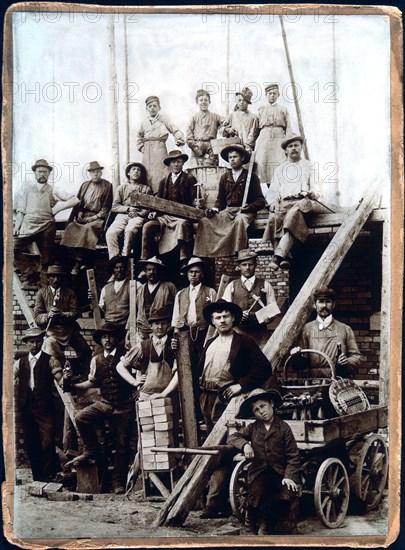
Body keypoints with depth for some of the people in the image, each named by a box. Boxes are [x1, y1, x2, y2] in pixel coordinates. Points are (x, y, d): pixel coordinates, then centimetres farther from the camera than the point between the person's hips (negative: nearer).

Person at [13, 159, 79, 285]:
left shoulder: (53, 191, 11)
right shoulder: (27, 188, 16)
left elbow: (74, 200, 2)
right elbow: (20, 211, 10)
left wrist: (55, 209, -1)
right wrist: (16, 227, -3)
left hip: (46, 227, -1)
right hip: (27, 226, 1)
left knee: (46, 258, -2)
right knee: (12, 248, -18)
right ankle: (29, 273, -9)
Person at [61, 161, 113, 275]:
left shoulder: (107, 186, 7)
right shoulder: (84, 185, 21)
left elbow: (106, 206, 1)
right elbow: (78, 202, 20)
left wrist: (95, 217, -10)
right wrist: (80, 213, 0)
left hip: (98, 217, -4)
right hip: (83, 216, 4)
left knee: (88, 227, -34)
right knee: (71, 226, -25)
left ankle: (78, 262, -31)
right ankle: (84, 261, -27)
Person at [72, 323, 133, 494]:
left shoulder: (125, 354, 0)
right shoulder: (96, 360, 10)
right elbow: (93, 382, 19)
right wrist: (73, 385, 8)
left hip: (124, 406, -2)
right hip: (104, 403, 3)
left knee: (122, 445, 0)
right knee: (80, 417, -24)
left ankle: (118, 483, 12)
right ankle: (92, 450, -2)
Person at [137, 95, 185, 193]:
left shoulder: (163, 118, 4)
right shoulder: (144, 122, 16)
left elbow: (175, 131, -1)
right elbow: (140, 137, 31)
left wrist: (179, 140, -18)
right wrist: (141, 147, 16)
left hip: (159, 150, -4)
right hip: (147, 152, 4)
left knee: (159, 174, -12)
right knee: (147, 175, 0)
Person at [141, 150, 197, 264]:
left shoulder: (190, 179, 11)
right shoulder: (164, 182, 22)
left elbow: (194, 199, 1)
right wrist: (154, 212, -1)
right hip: (165, 216, 4)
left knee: (183, 224, -39)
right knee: (147, 226, -22)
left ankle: (184, 262, -44)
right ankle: (146, 261, -18)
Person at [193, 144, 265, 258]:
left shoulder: (252, 177, 7)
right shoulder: (225, 177, 19)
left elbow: (260, 201, 2)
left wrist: (249, 207, -17)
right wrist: (215, 209, 1)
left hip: (245, 212, -4)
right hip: (227, 211, 4)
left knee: (239, 220, -41)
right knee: (204, 221, -22)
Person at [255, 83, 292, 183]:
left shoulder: (283, 110, 16)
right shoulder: (261, 110, 19)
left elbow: (288, 128, 9)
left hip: (279, 139, -1)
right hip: (264, 140, 1)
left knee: (281, 163, -15)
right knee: (263, 163, -11)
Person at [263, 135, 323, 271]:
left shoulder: (310, 166, 24)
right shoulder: (280, 170, 29)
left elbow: (317, 188, 12)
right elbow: (272, 191, 19)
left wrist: (313, 193, -14)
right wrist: (273, 202, -5)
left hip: (304, 202, -2)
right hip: (285, 203, 2)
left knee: (295, 210, -40)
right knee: (274, 218, -35)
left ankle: (278, 255, -51)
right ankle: (284, 258, -44)